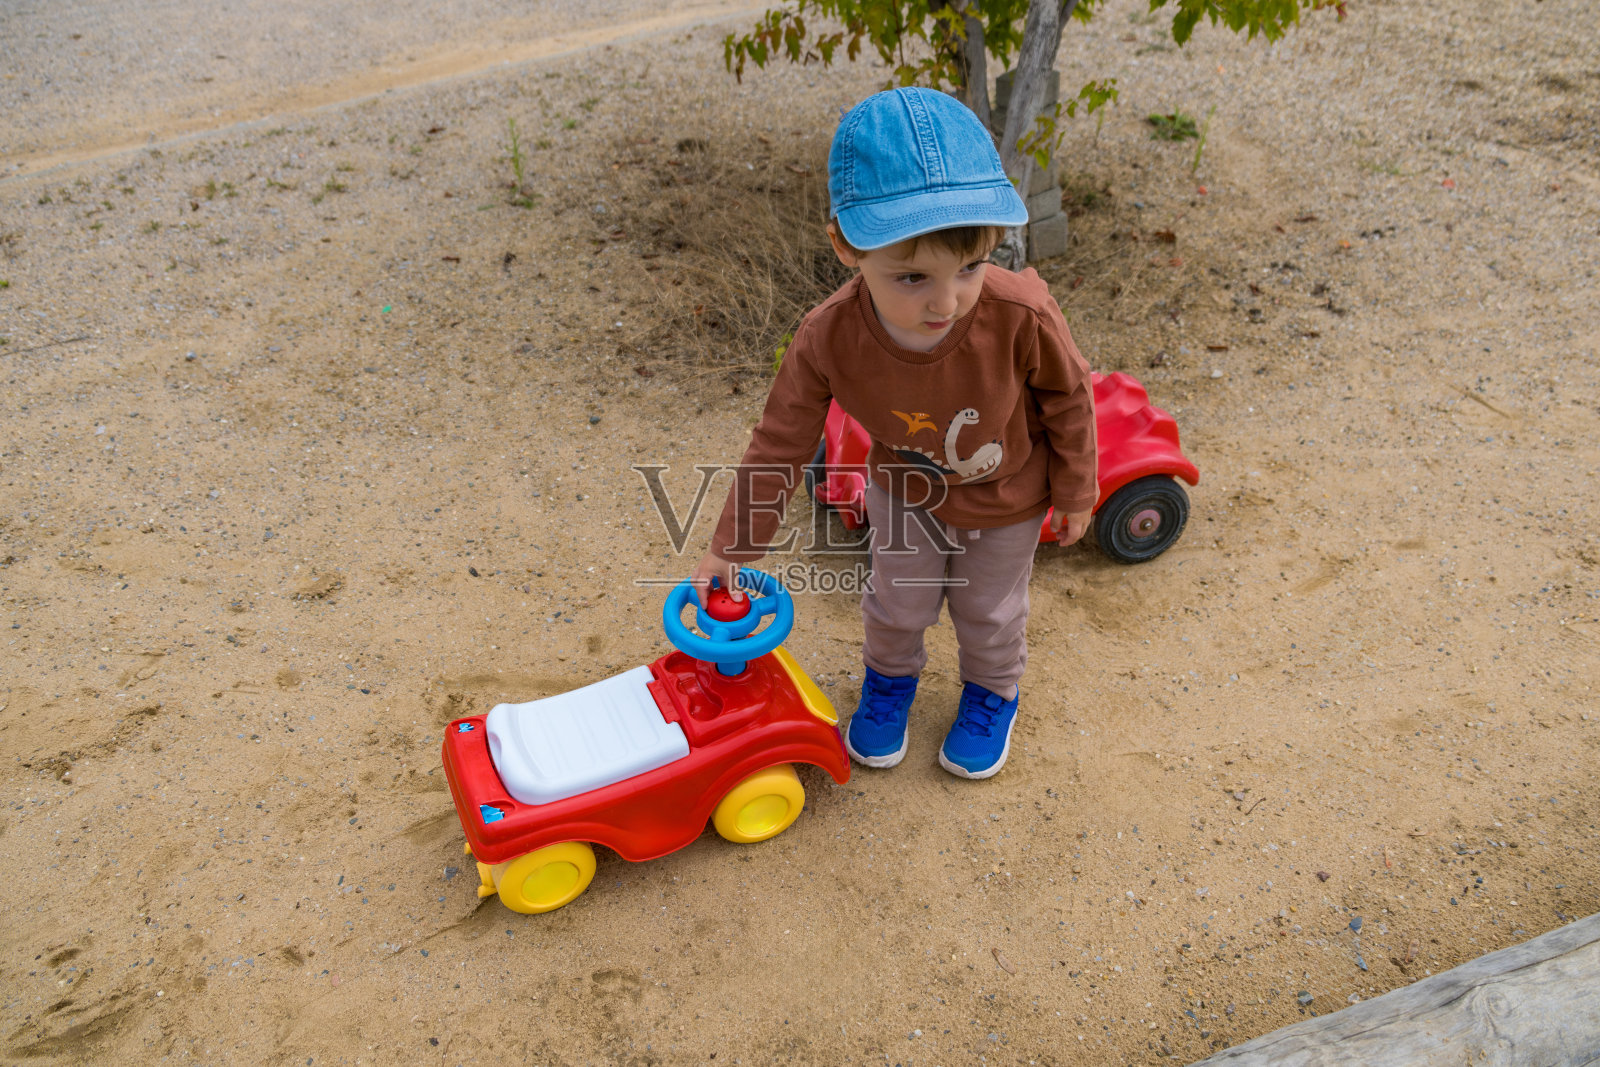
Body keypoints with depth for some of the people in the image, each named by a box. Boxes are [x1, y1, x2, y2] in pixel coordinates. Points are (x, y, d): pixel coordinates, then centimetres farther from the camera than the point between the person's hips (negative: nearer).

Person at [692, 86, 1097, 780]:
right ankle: (889, 677, 57)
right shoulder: (828, 339, -35)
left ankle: (992, 691, 55)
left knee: (988, 610, 22)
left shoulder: (1021, 318, -40)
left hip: (1006, 498, -1)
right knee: (899, 601, 22)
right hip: (905, 489, 1)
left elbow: (1069, 397, -18)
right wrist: (734, 546, -11)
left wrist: (1075, 493, -4)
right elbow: (781, 443, -20)